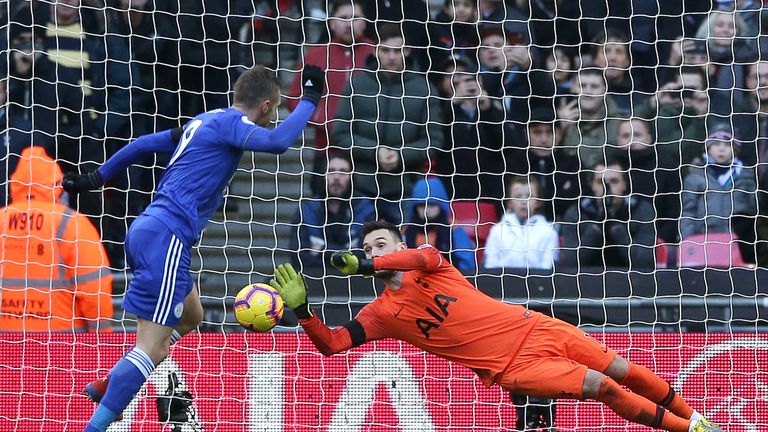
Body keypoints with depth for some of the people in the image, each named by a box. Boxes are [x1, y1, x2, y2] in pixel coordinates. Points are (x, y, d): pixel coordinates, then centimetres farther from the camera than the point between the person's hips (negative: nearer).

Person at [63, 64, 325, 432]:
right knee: (150, 348, -11)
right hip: (166, 239, -10)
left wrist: (96, 178, 33)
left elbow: (144, 144, 25)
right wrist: (310, 99, -11)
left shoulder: (204, 121, 19)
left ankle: (107, 387, 25)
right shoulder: (230, 121, -7)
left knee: (190, 315, 28)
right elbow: (278, 141, -25)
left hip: (146, 231, 10)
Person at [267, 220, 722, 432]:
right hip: (511, 367, -2)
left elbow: (421, 257, -21)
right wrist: (302, 307, -23)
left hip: (530, 328, 2)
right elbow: (331, 343, -8)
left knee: (618, 369, 2)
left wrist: (365, 266, -31)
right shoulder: (382, 313, 2)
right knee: (601, 388, -15)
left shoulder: (429, 261, 4)